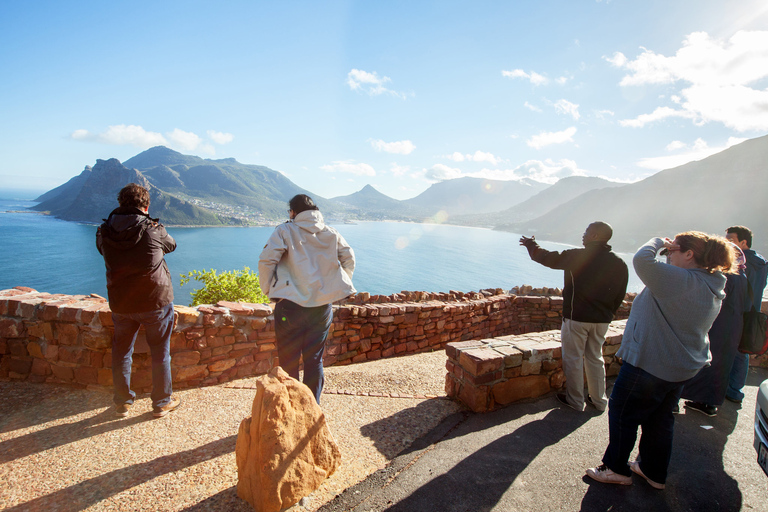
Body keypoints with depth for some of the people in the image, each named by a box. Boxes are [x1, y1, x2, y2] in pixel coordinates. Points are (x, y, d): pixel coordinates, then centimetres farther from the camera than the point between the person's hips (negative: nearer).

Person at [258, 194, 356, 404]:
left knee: (289, 361, 9)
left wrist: (268, 290, 1)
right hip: (322, 306, 4)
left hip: (290, 304, -3)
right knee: (315, 360, 14)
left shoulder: (285, 231, -2)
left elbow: (266, 260, -11)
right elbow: (349, 258, 9)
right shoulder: (331, 233, 9)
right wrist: (338, 286, 16)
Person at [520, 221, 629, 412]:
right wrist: (607, 315, 21)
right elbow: (620, 296, 10)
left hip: (577, 317, -6)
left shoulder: (578, 257, -15)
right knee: (595, 358, 19)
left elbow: (548, 258, -5)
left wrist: (531, 244, 13)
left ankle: (575, 401, 17)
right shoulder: (619, 264, 2)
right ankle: (599, 400, 29)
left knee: (573, 360, 7)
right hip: (601, 320, 6)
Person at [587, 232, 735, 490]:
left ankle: (617, 469, 21)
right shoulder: (712, 288, 8)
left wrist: (657, 241, -14)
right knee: (660, 419, 21)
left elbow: (642, 260, -34)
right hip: (683, 367, 10)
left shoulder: (680, 280, -25)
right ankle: (654, 472, 35)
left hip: (650, 364, -10)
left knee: (622, 413, 7)